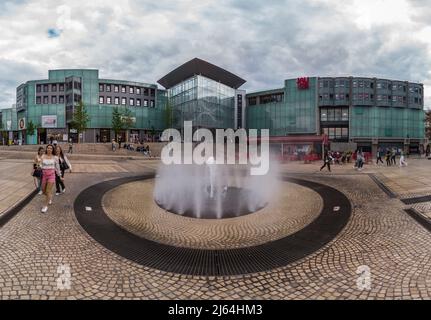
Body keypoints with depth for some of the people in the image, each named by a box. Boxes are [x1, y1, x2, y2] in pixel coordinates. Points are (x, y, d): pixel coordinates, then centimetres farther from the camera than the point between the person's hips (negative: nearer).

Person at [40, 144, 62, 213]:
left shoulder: (54, 157, -1)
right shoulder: (43, 157, 3)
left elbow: (57, 167, 6)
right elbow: (41, 166, 10)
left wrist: (60, 176, 10)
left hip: (51, 175, -3)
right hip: (44, 175, 3)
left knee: (48, 191, -8)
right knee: (43, 190, 12)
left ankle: (46, 206, 3)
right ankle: (50, 198, 44)